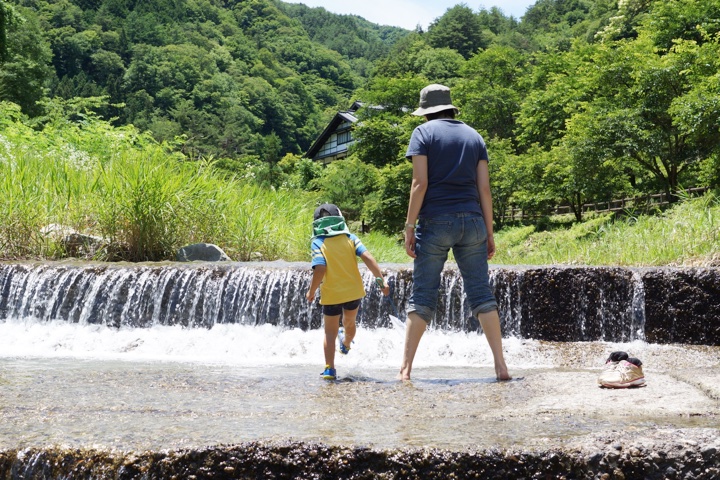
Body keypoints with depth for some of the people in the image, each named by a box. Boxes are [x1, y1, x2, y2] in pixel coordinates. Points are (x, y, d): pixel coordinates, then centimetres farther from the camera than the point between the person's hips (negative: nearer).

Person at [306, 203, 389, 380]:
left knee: (330, 332, 8)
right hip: (354, 291, 3)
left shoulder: (317, 243, -8)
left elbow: (320, 269, -20)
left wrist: (311, 291, -8)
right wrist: (382, 280, -11)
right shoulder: (350, 238, 1)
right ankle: (345, 345, 57)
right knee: (349, 323, 29)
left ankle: (329, 368, -2)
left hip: (331, 295, -3)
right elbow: (367, 257, -10)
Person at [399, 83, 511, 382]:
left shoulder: (424, 133, 2)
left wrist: (409, 226, -6)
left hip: (435, 222, -3)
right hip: (472, 222, 3)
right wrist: (489, 233, 11)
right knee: (481, 294, 5)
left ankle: (406, 368, -1)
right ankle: (500, 365, 2)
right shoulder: (474, 136, 14)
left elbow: (420, 182, -8)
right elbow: (484, 188, 8)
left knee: (422, 296, 0)